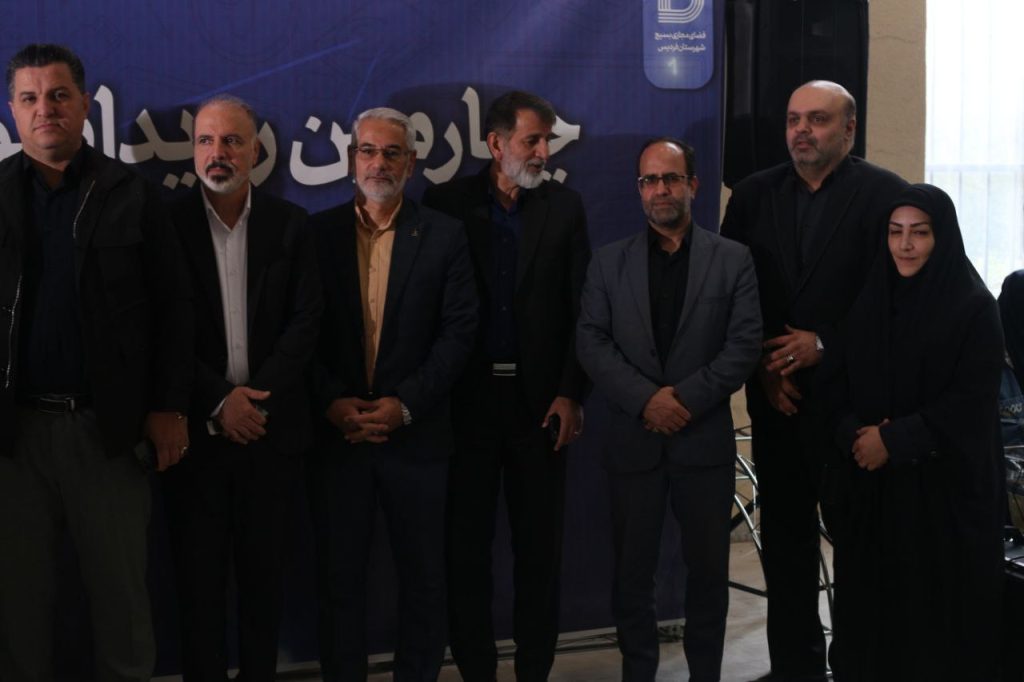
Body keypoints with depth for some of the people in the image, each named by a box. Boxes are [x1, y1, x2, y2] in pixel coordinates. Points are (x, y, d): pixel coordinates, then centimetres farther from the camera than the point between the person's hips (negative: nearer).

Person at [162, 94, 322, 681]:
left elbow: (305, 324, -1)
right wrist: (218, 402, -12)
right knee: (200, 576, 5)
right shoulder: (170, 225, -1)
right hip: (196, 429, -1)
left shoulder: (290, 225, 4)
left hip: (271, 427, 1)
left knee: (265, 574, 8)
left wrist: (258, 397, -11)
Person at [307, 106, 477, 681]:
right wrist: (331, 402, -11)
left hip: (417, 434, 0)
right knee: (339, 578, 7)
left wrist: (405, 404, -12)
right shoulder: (318, 233, 5)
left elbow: (458, 331, -3)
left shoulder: (444, 236, 3)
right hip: (337, 433, 1)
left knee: (424, 578, 8)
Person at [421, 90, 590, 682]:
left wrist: (571, 394, -5)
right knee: (467, 545, 7)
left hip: (540, 399, 1)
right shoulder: (447, 203, 1)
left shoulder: (565, 206, 3)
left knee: (541, 545, 7)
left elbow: (582, 309, 1)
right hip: (467, 397, 0)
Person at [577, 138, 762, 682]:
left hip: (706, 438, -1)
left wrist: (686, 397, -15)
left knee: (708, 569, 6)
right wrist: (646, 399, -14)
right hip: (632, 439, 1)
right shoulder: (609, 262, 7)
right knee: (632, 570, 7)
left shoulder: (733, 260, 4)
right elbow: (592, 342, -1)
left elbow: (745, 344, -4)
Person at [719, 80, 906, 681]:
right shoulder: (754, 195, 8)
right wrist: (763, 369, -4)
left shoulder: (885, 194, -4)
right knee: (785, 536, 9)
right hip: (776, 395, 4)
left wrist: (825, 345, -13)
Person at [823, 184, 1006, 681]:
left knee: (938, 599, 2)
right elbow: (838, 380, 8)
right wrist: (855, 432, -10)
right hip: (870, 481, 4)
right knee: (871, 592, 7)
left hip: (945, 481, -4)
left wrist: (894, 440, -16)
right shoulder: (869, 300, 8)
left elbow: (972, 401, -13)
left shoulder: (974, 307, -7)